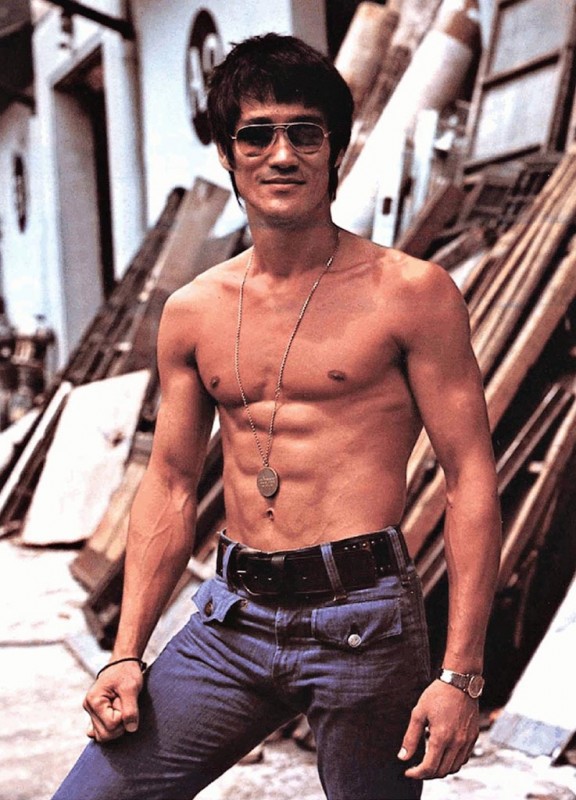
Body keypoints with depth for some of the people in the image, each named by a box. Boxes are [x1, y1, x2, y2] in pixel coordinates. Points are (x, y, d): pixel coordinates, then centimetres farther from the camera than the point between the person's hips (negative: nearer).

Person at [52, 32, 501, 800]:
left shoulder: (410, 293, -4)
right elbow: (169, 486, 13)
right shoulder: (192, 311, 8)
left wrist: (461, 673, -11)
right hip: (232, 620, 4)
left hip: (360, 619, -3)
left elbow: (472, 479, -6)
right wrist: (126, 654, 8)